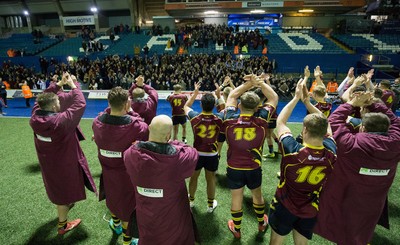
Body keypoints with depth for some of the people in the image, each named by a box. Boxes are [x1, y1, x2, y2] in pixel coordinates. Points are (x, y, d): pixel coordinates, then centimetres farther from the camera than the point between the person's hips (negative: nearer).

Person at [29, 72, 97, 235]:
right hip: (63, 164, -7)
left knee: (57, 189, 31)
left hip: (47, 163, 7)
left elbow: (42, 99, -1)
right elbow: (80, 104, -28)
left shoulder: (35, 118, -17)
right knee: (63, 192, 14)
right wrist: (73, 85, -16)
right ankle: (62, 225, 33)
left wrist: (59, 84, -5)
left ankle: (65, 205, 59)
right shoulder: (61, 121, -35)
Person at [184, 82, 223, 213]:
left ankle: (190, 200, 41)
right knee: (211, 179, 16)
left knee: (193, 177, 21)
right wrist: (219, 95, 2)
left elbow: (186, 106, 4)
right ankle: (211, 204, 33)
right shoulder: (218, 120, -19)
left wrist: (195, 92, 5)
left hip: (197, 154, 1)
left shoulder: (195, 117, -19)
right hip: (212, 155, 0)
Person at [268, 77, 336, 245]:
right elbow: (324, 124, -4)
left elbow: (280, 121, -16)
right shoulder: (331, 153, -22)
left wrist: (296, 98, -11)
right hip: (311, 211, 3)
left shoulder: (293, 150, -32)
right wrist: (307, 102, -7)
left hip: (284, 206, -3)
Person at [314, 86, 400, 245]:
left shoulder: (351, 144, -31)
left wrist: (352, 104, -6)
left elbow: (334, 120, -17)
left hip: (341, 206, -4)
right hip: (372, 210, 5)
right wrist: (372, 104, -2)